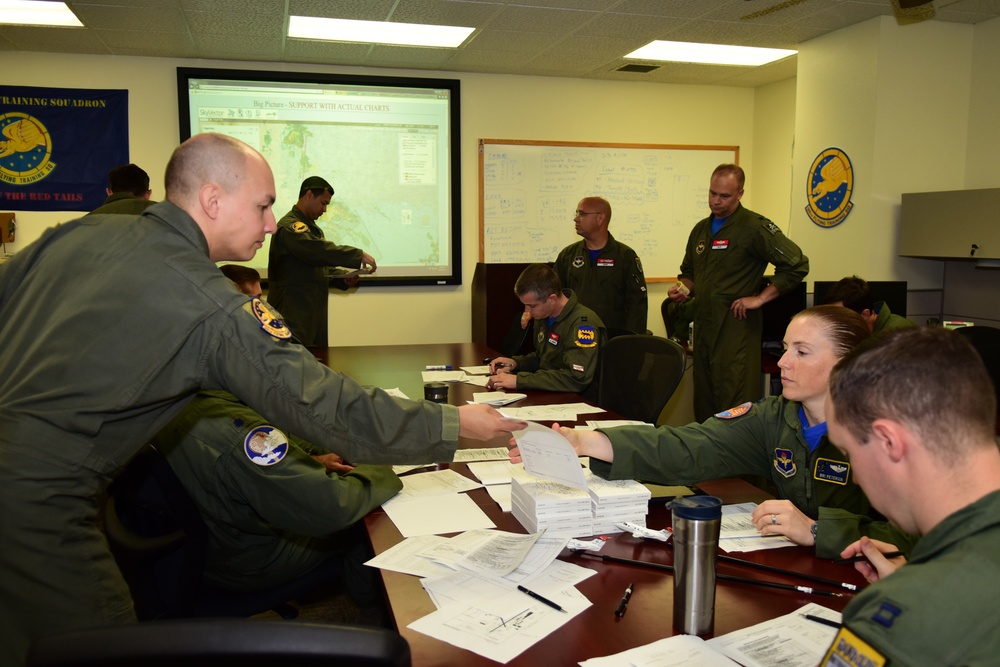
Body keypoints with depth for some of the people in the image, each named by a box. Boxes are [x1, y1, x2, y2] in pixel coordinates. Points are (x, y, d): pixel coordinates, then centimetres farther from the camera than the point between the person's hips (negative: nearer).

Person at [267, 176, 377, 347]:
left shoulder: (313, 228, 20)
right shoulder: (289, 226, -12)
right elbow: (319, 250, -28)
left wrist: (343, 280, 7)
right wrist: (359, 255, -26)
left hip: (315, 313, 9)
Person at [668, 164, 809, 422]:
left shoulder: (754, 227, -7)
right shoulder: (701, 230, 16)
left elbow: (797, 264, -11)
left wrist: (760, 298, -12)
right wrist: (684, 288, 6)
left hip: (736, 326, -7)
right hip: (704, 327, 7)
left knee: (734, 406, -8)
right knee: (703, 403, 11)